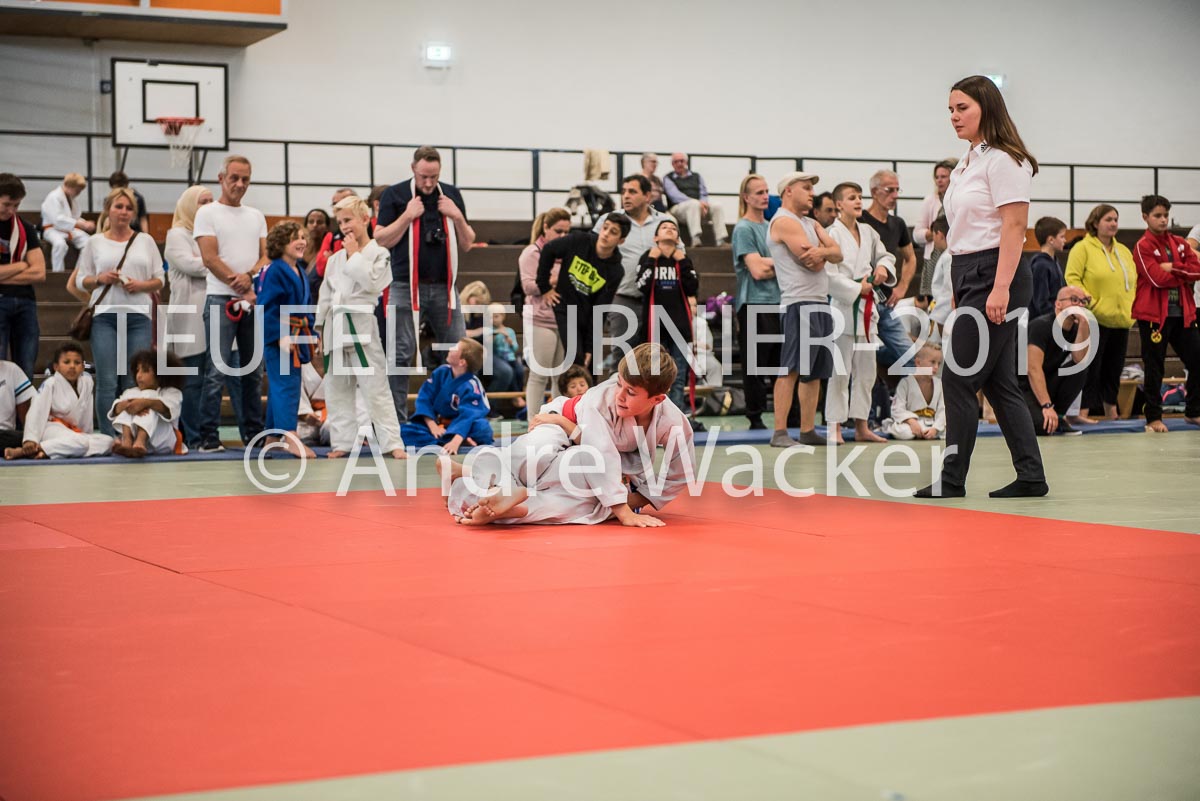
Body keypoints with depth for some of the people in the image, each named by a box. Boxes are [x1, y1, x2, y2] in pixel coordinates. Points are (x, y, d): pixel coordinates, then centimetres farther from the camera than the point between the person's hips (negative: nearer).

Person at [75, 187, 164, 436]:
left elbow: (159, 279, 12)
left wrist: (141, 285, -7)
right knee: (107, 382, -6)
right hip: (105, 316, -1)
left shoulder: (146, 241, 13)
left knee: (135, 382, -2)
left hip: (138, 316, 1)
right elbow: (81, 280, 10)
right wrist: (100, 279, -9)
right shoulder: (95, 242, 11)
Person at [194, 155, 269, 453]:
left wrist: (248, 276, -12)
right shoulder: (207, 213, 2)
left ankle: (253, 434, 13)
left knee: (253, 371, 7)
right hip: (221, 300, -5)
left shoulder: (256, 216, 17)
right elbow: (210, 258, -7)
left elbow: (266, 256, 10)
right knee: (217, 371, -8)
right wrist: (243, 290, -11)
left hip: (254, 300, 5)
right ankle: (208, 437, -5)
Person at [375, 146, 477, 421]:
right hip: (406, 287, -3)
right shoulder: (395, 195, 1)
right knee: (401, 355, -2)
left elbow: (467, 244, 13)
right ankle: (397, 419, 3)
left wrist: (457, 217, -4)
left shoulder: (452, 195, 11)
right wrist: (407, 216, -13)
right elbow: (381, 240, -4)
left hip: (444, 287, 3)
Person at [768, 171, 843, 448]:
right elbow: (813, 263, -16)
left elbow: (837, 253, 9)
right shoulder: (784, 221, -7)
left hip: (820, 302, 10)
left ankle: (808, 431, 13)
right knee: (791, 369, -13)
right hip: (799, 303, -10)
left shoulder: (812, 224, 23)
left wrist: (822, 251, -12)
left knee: (815, 371, 9)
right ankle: (779, 433, -15)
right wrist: (825, 252, 5)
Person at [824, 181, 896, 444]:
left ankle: (861, 427, 18)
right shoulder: (832, 234, -9)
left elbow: (884, 255, 22)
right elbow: (829, 275, -14)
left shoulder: (868, 232, 11)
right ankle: (834, 427, -1)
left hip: (867, 308, 7)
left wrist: (883, 268, 0)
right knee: (840, 370, -6)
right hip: (842, 307, -7)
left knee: (866, 370, 11)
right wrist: (857, 289, -14)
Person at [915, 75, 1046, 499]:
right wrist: (960, 290, 17)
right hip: (968, 277, 10)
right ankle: (1031, 476, 12)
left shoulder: (1003, 160, -10)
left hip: (994, 277, -10)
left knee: (958, 379, -8)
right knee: (998, 382, 9)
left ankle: (952, 479, -2)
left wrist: (1000, 288, -23)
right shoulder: (966, 164, 19)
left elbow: (1014, 226, -17)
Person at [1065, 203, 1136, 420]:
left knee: (1114, 369, 11)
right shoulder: (1083, 248, -4)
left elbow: (1133, 282, 23)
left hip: (1121, 321, 7)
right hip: (1095, 321, -7)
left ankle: (1110, 410, 19)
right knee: (1091, 368, -6)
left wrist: (1131, 309, 10)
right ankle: (1083, 411, -3)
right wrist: (1090, 303, -17)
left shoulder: (1124, 251, 17)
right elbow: (1072, 279, -12)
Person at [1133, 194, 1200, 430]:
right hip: (1154, 314, -6)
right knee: (1154, 367, 0)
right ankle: (1153, 418, 9)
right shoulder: (1143, 246, -5)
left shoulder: (1180, 243, 13)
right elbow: (1157, 278, -18)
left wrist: (1173, 267, -14)